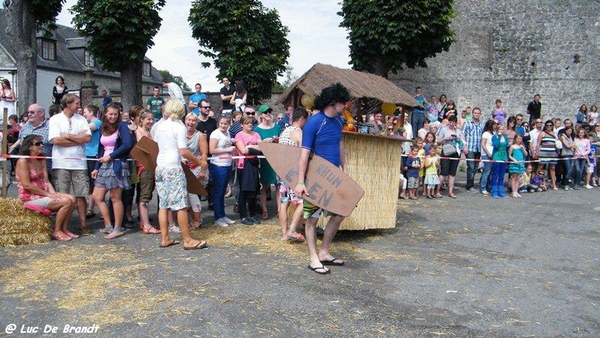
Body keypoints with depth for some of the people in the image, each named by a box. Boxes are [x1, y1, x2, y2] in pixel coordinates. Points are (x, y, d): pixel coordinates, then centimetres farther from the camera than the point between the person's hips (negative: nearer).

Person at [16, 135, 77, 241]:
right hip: (30, 197, -8)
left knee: (72, 198, -10)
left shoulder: (41, 161, 13)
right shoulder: (23, 162, -12)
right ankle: (56, 231, -7)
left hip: (43, 194, 8)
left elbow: (46, 181, 8)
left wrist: (54, 193, -11)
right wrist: (47, 193, -17)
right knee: (66, 202, -21)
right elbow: (26, 185, -18)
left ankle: (64, 228, 0)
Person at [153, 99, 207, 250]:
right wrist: (198, 161, -3)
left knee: (163, 204, 10)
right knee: (181, 204, -5)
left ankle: (165, 238, 13)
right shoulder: (179, 126, -7)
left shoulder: (159, 126, 12)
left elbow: (155, 148, 17)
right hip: (173, 167, -7)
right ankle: (188, 240, -3)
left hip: (160, 166, 7)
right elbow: (183, 152, -14)